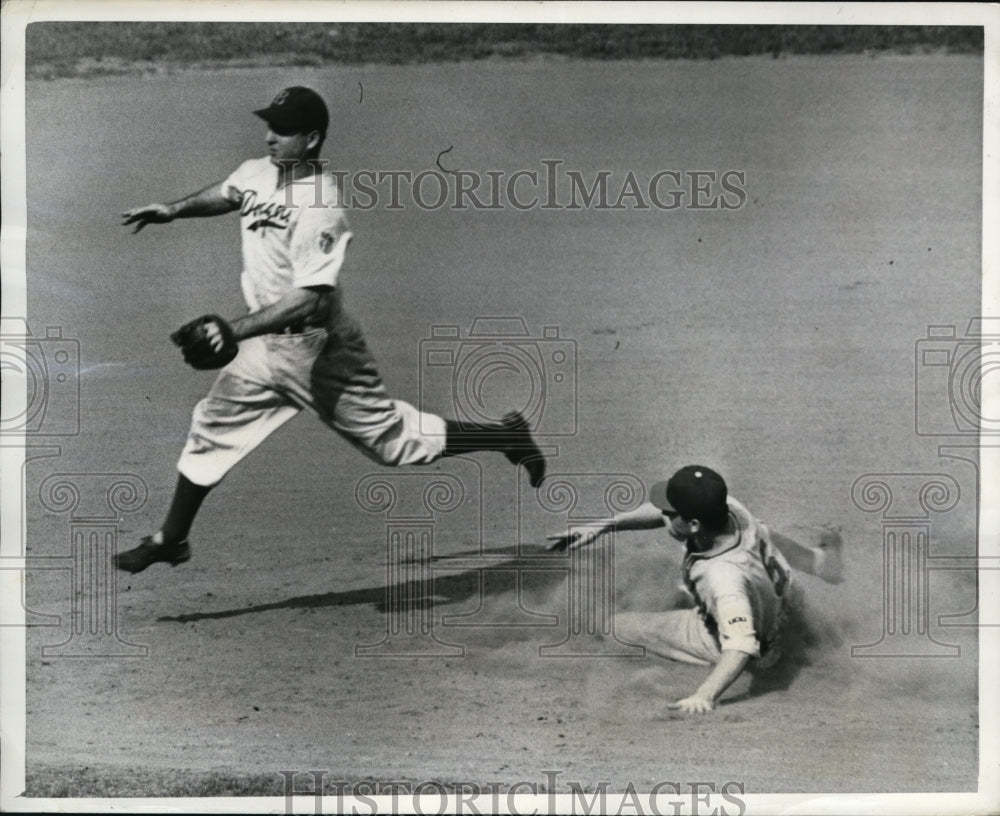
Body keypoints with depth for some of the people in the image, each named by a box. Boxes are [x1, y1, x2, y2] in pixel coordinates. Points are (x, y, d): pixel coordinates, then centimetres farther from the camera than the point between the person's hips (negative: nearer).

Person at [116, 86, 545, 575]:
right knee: (212, 426, 10)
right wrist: (172, 211, 10)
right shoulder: (256, 174, 0)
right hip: (267, 346, 8)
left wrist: (235, 331, -34)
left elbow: (310, 300, -31)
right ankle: (170, 539, 24)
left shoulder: (319, 208, -25)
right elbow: (225, 195, 26)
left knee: (391, 436, 1)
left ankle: (507, 436, 18)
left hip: (317, 347, -8)